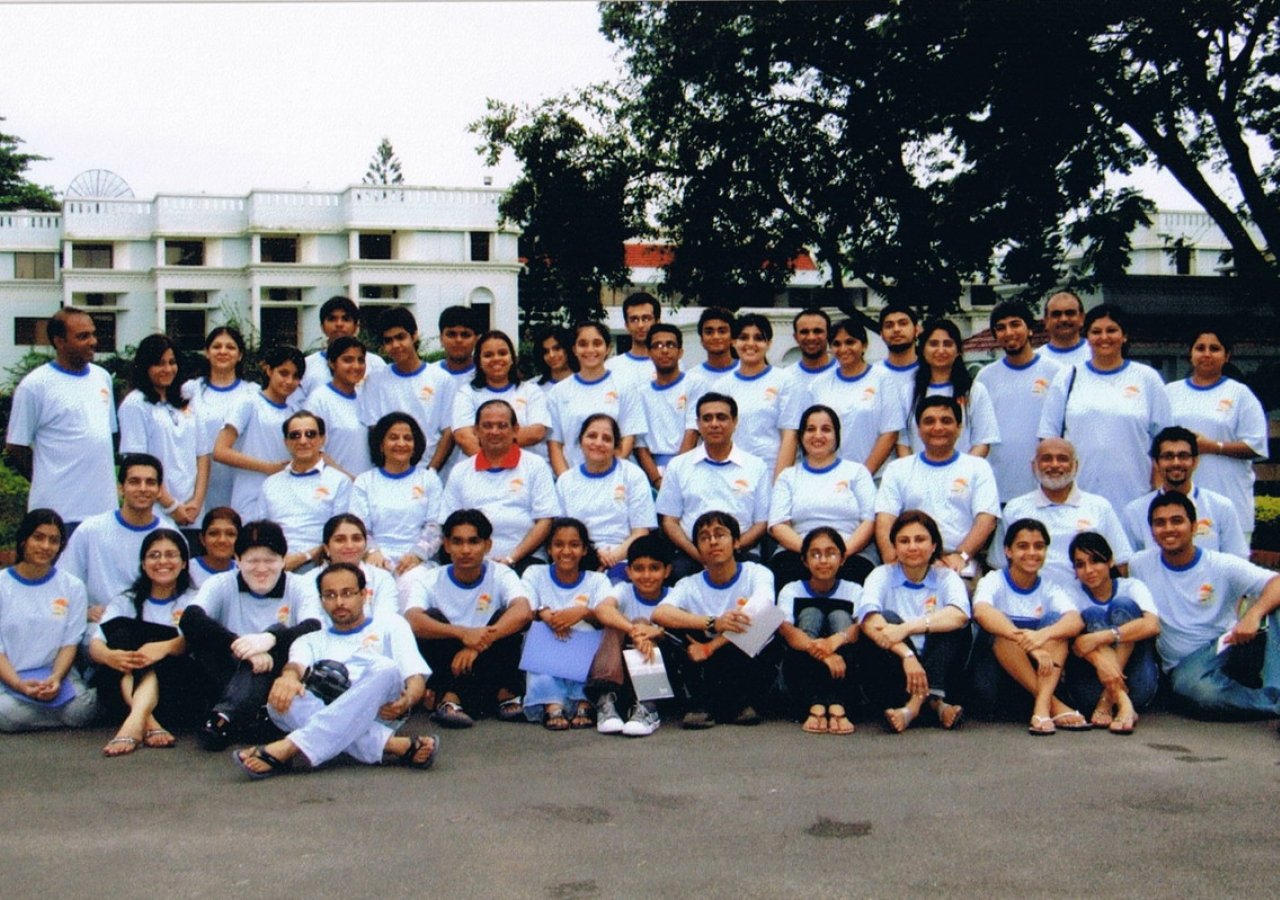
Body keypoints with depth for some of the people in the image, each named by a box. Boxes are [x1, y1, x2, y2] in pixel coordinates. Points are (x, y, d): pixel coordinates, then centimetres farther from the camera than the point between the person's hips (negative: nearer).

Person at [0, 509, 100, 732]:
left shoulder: (72, 587, 8)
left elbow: (70, 642, 2)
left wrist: (55, 679, -19)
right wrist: (19, 685, -20)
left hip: (56, 674, 1)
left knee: (82, 709, -31)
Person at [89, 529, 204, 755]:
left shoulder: (194, 601, 14)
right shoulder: (125, 602, 19)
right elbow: (95, 645, 0)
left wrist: (165, 647, -33)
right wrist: (109, 656, -26)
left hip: (177, 692, -2)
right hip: (125, 689, 2)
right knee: (119, 628, -22)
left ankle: (136, 720, -54)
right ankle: (148, 722, -42)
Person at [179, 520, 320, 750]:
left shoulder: (301, 587, 3)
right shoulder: (221, 585, 4)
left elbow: (315, 628, -19)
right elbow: (189, 619, -17)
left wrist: (271, 638, -38)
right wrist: (240, 646, -32)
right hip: (228, 676, 1)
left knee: (279, 633, -29)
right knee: (199, 627, -21)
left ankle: (226, 715, -45)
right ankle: (245, 716, -34)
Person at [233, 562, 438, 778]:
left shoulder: (390, 625, 24)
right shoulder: (310, 641, 28)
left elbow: (416, 676, 10)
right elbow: (297, 664, 4)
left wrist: (407, 700, -15)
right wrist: (289, 676, -23)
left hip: (378, 713, -1)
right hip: (323, 715, 2)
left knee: (385, 669, -33)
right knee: (279, 701, -29)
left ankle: (288, 748, -44)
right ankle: (389, 745, -42)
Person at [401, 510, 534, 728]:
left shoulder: (501, 575, -3)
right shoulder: (428, 580, -5)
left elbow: (524, 612, -25)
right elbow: (411, 620, -27)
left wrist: (477, 645, -38)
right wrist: (463, 633, -44)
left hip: (490, 674, 0)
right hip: (447, 672, 0)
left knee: (505, 618, -21)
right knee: (432, 618, -23)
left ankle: (505, 694, -18)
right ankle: (448, 697, -30)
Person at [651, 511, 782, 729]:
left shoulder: (758, 574, -2)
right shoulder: (689, 586, 1)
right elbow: (659, 614, -22)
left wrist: (709, 648, -27)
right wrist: (713, 623, -37)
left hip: (749, 666, -1)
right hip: (708, 673, 1)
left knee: (774, 648, -31)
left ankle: (742, 703, -10)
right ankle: (700, 704, -17)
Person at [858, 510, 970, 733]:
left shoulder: (946, 577, 5)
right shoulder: (882, 575, 3)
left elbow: (960, 615, -20)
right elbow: (868, 621, -20)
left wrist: (907, 628, -33)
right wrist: (906, 654, -36)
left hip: (936, 673, 1)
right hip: (891, 677, -1)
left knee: (952, 624, -21)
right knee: (887, 619, -26)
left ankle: (919, 702, -36)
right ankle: (933, 704, -36)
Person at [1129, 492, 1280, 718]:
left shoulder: (1223, 566, -3)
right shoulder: (1139, 565, 3)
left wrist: (1254, 614, -35)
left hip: (1232, 649, 1)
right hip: (1186, 665, 0)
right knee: (1192, 687, -39)